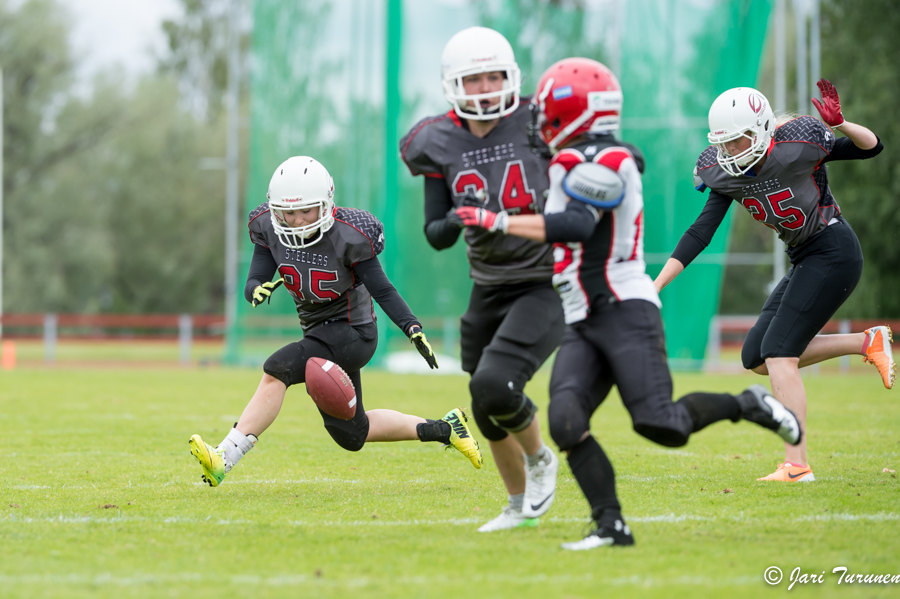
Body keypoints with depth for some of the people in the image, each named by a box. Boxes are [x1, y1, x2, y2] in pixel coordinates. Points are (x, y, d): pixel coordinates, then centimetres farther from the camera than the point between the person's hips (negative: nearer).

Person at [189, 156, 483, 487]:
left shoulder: (347, 235, -21)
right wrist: (258, 289, -33)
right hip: (319, 332, 7)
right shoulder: (270, 229, -7)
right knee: (350, 434, 14)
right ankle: (443, 429, 29)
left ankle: (225, 456, -32)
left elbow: (381, 289, -13)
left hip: (352, 332, -7)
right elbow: (254, 282, -8)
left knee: (276, 370, -27)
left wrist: (412, 328, -24)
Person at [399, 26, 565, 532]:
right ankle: (520, 506, 39)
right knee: (488, 413, 13)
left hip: (545, 286, -5)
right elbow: (436, 237, -1)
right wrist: (458, 218, -21)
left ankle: (539, 458, 9)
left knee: (495, 386, -23)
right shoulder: (441, 144, -4)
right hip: (489, 290, 5)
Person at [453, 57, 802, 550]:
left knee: (659, 425, -18)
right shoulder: (585, 162, 19)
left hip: (625, 312, -9)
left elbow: (576, 225, -25)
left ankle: (747, 405, 8)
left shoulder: (600, 162, -11)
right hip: (583, 325, 9)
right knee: (566, 420, -13)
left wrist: (499, 222, -24)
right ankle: (611, 524, -13)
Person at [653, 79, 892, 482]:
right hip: (805, 261, 8)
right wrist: (655, 286, -7)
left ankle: (797, 465, -17)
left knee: (778, 352, -17)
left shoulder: (796, 146, -19)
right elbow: (701, 232, 0)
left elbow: (871, 148, -8)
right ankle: (866, 343, 11)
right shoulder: (725, 174, -1)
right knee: (755, 358, 6)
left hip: (834, 253, -8)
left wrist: (840, 124, -29)